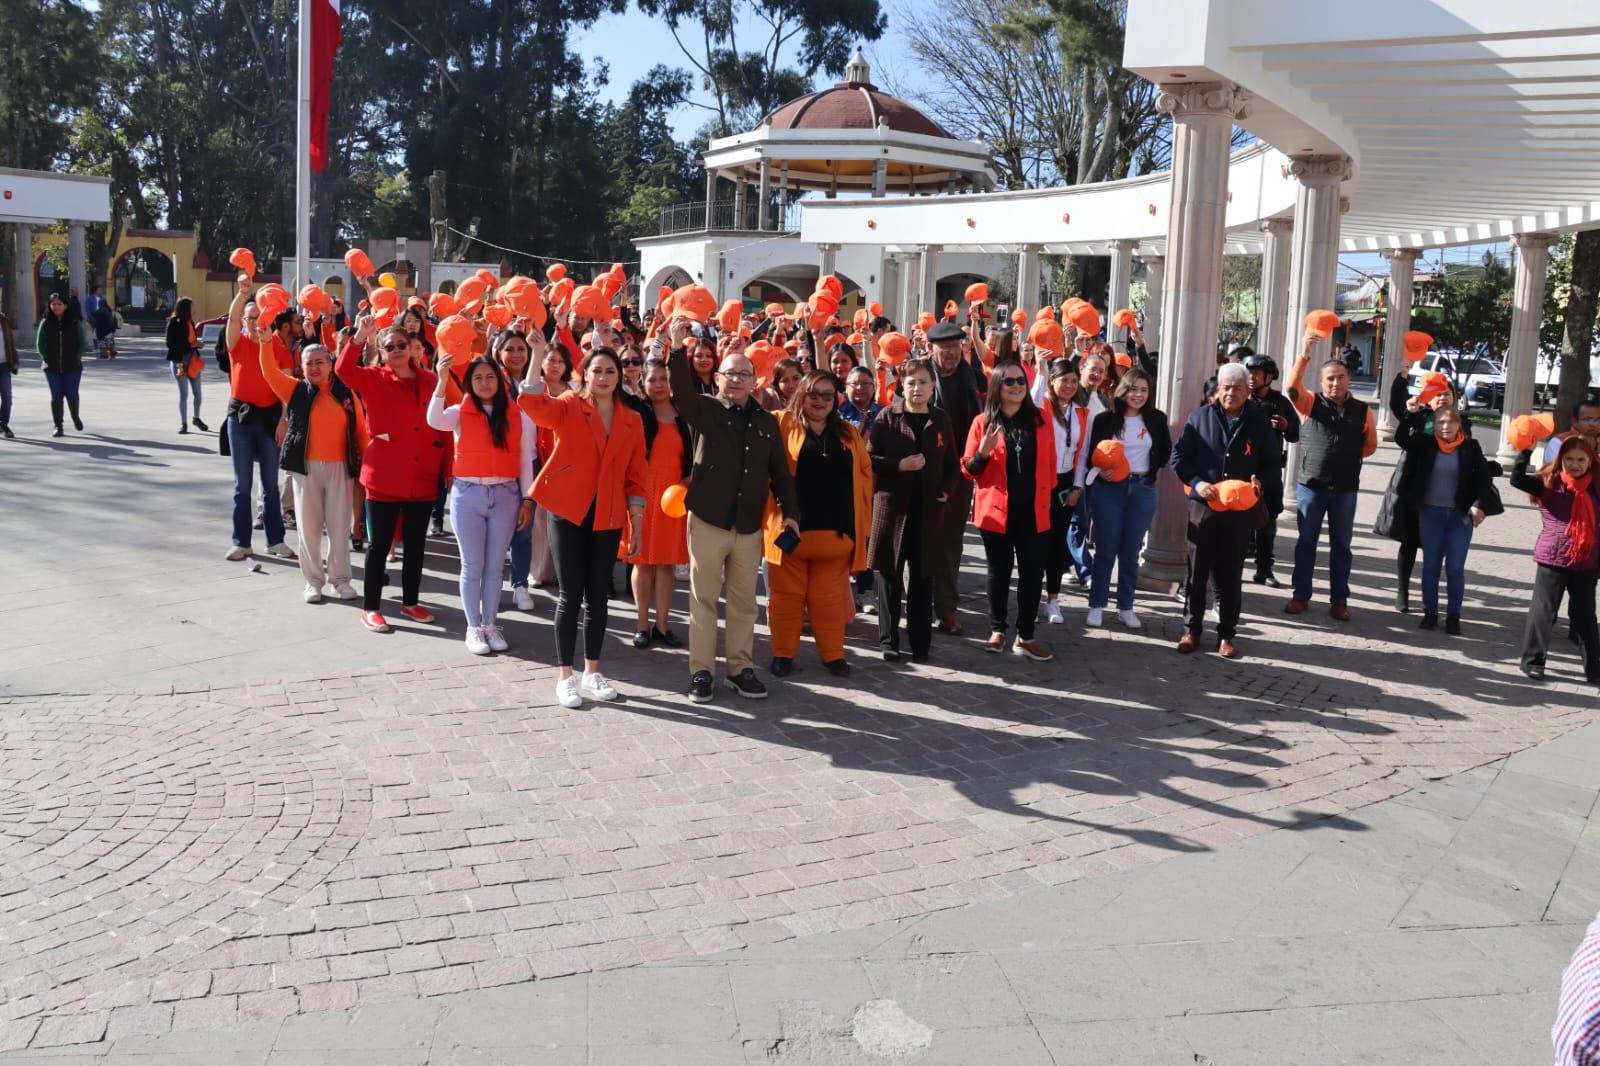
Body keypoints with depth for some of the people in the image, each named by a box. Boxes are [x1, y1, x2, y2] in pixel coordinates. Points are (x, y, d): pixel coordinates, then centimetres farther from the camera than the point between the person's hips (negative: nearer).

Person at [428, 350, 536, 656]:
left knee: (495, 565, 10)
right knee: (472, 565, 5)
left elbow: (526, 460, 6)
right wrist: (442, 380, -35)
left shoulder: (518, 415, 2)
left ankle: (490, 624, 20)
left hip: (506, 495, 1)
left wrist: (527, 498, 4)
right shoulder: (460, 413, -2)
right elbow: (434, 420, -24)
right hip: (468, 494, -1)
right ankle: (474, 628, 13)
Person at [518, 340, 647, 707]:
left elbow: (635, 477, 9)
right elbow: (533, 404, -23)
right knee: (570, 594, 0)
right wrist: (538, 356, -31)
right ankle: (565, 676, 9)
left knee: (598, 595, 9)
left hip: (608, 518, 3)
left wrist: (636, 525, 5)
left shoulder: (631, 421, 7)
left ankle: (592, 672, 20)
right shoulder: (569, 407, -1)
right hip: (568, 512, -3)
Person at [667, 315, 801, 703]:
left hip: (749, 526, 3)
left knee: (744, 602, 11)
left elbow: (780, 473, 11)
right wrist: (678, 347, -34)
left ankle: (740, 668, 22)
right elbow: (681, 389, -22)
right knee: (704, 599, 4)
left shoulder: (767, 422, 9)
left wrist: (790, 512, 2)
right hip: (708, 521, -3)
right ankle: (700, 671, 12)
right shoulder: (705, 409, -1)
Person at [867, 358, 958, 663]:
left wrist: (946, 491, -1)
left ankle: (920, 643, 12)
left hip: (928, 509, 2)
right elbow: (870, 458, -3)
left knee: (922, 577, 5)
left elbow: (952, 462, 13)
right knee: (890, 574, 2)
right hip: (892, 505, -2)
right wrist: (899, 465, -17)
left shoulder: (940, 420, 8)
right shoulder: (887, 416, 0)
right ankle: (889, 640, 11)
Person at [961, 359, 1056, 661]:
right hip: (996, 510, -2)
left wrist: (1048, 496, 12)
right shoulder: (983, 422, -2)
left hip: (1033, 511, 2)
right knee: (998, 571, 9)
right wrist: (983, 453, -20)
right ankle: (997, 630, 23)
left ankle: (1025, 636, 11)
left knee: (1033, 573, 2)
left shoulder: (1040, 420, 5)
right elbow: (968, 470, -2)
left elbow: (1050, 462, 12)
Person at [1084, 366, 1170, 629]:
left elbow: (1165, 452, 13)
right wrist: (1101, 470, -19)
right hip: (1108, 488, -2)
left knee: (1130, 552, 8)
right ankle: (1096, 605, 11)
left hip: (1142, 489, 2)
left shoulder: (1157, 419, 2)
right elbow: (1092, 454, -1)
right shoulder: (1105, 419, -4)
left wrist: (1150, 472, 2)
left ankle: (1125, 607, 17)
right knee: (1106, 549, 2)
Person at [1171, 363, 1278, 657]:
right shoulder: (1199, 417, 1)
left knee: (1231, 574, 7)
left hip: (1241, 508, 0)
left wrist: (1259, 481, -11)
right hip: (1203, 504, 0)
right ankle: (1191, 629, 17)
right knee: (1197, 570, 7)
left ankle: (1227, 634, 16)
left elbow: (1271, 461, 9)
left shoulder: (1260, 421, 3)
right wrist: (1196, 482, -13)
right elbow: (1179, 455, 1)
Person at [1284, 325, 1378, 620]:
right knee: (1306, 543, 7)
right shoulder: (1310, 403, 0)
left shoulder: (1362, 411, 4)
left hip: (1346, 489, 1)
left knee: (1341, 546, 8)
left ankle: (1339, 600, 15)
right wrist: (1304, 354, -29)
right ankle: (1301, 596, 16)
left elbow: (1369, 445, 12)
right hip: (1311, 486, -1)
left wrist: (1346, 456, -1)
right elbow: (1293, 386, -20)